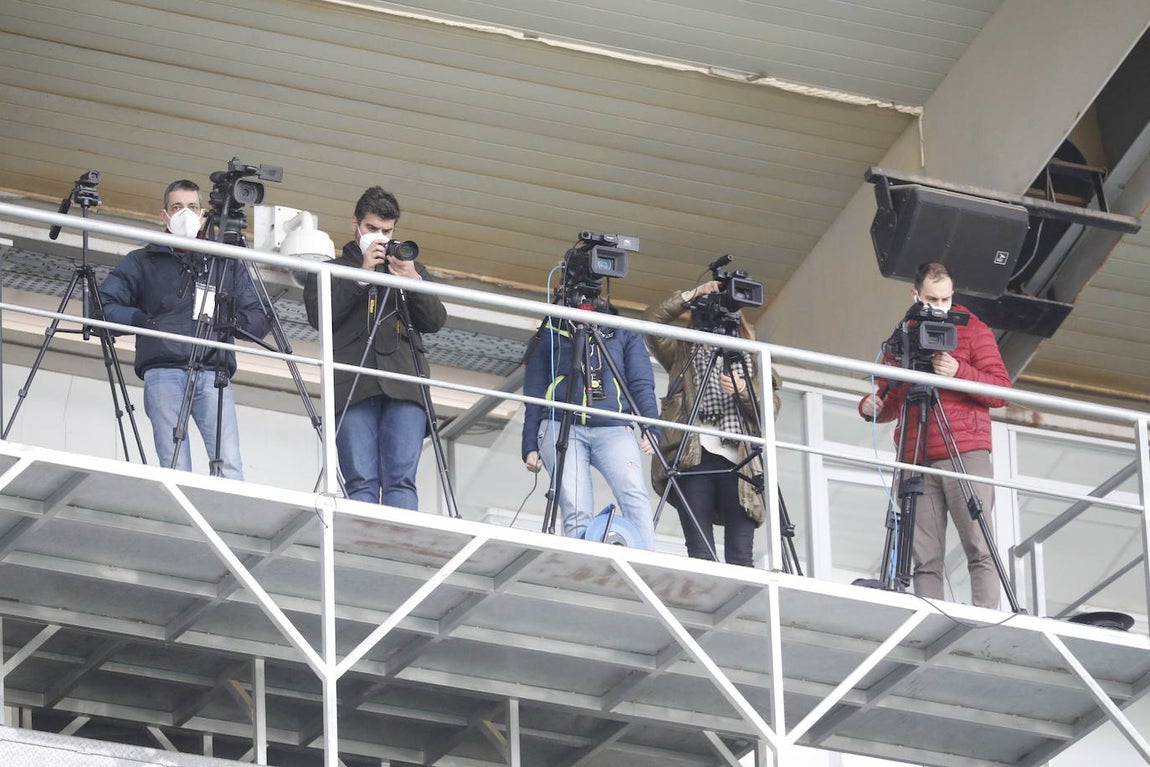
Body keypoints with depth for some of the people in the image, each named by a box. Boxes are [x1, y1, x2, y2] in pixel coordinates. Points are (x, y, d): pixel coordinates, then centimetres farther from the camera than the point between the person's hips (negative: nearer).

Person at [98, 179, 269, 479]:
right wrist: (142, 320, -3)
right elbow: (101, 306, 12)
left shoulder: (227, 264, 26)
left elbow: (260, 321, 21)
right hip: (163, 371, -1)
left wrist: (230, 322, 0)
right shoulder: (142, 262, 22)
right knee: (176, 469, -15)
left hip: (214, 372, 1)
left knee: (229, 465, -18)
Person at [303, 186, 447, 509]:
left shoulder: (412, 268, 29)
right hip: (353, 386, -1)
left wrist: (413, 281, -1)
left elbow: (435, 321, 16)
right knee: (361, 483, -12)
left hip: (405, 385, 1)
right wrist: (361, 275, -2)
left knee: (401, 480, -12)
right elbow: (319, 316, 4)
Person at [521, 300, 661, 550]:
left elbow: (642, 385, 12)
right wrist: (530, 447, 9)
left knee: (634, 495, -27)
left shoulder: (624, 333, 21)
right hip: (561, 427, 0)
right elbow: (534, 394, 19)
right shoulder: (551, 334, 20)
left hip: (613, 428, 0)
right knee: (576, 512, -20)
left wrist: (651, 430, -5)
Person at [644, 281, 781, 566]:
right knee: (701, 555, -10)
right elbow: (652, 320, 6)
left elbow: (770, 409, 11)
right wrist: (692, 295, 3)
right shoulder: (683, 353, 20)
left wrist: (742, 391, -7)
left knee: (740, 558, -9)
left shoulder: (750, 358, 22)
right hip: (694, 461, -1)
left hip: (738, 464, 1)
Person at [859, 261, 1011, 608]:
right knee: (925, 560, -4)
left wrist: (959, 372, -14)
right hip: (917, 461, 3)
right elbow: (892, 403, 23)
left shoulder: (972, 329, 10)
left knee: (980, 550, -12)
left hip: (966, 453, -3)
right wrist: (873, 407, 0)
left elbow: (1000, 391, 2)